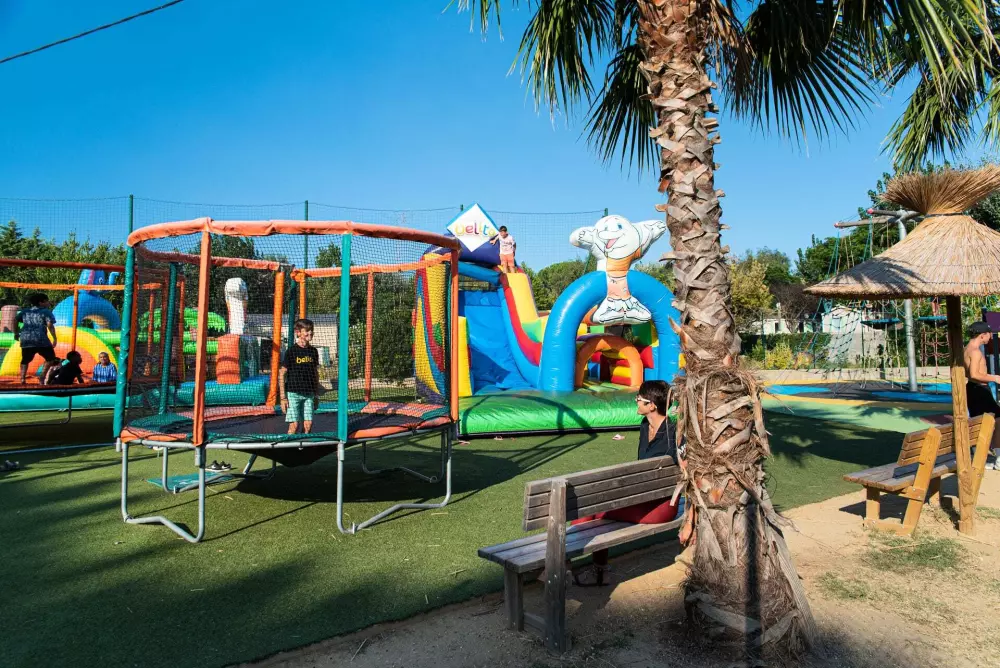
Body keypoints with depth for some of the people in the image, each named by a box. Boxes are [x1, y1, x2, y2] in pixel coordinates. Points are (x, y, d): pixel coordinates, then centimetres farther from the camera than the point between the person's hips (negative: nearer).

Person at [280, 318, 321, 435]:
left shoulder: (313, 351, 7)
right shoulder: (291, 351, -7)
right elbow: (282, 375, -5)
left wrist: (316, 395, 14)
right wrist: (283, 397, -9)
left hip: (309, 394, 4)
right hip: (293, 393, -4)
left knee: (308, 424, 2)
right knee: (294, 425, -5)